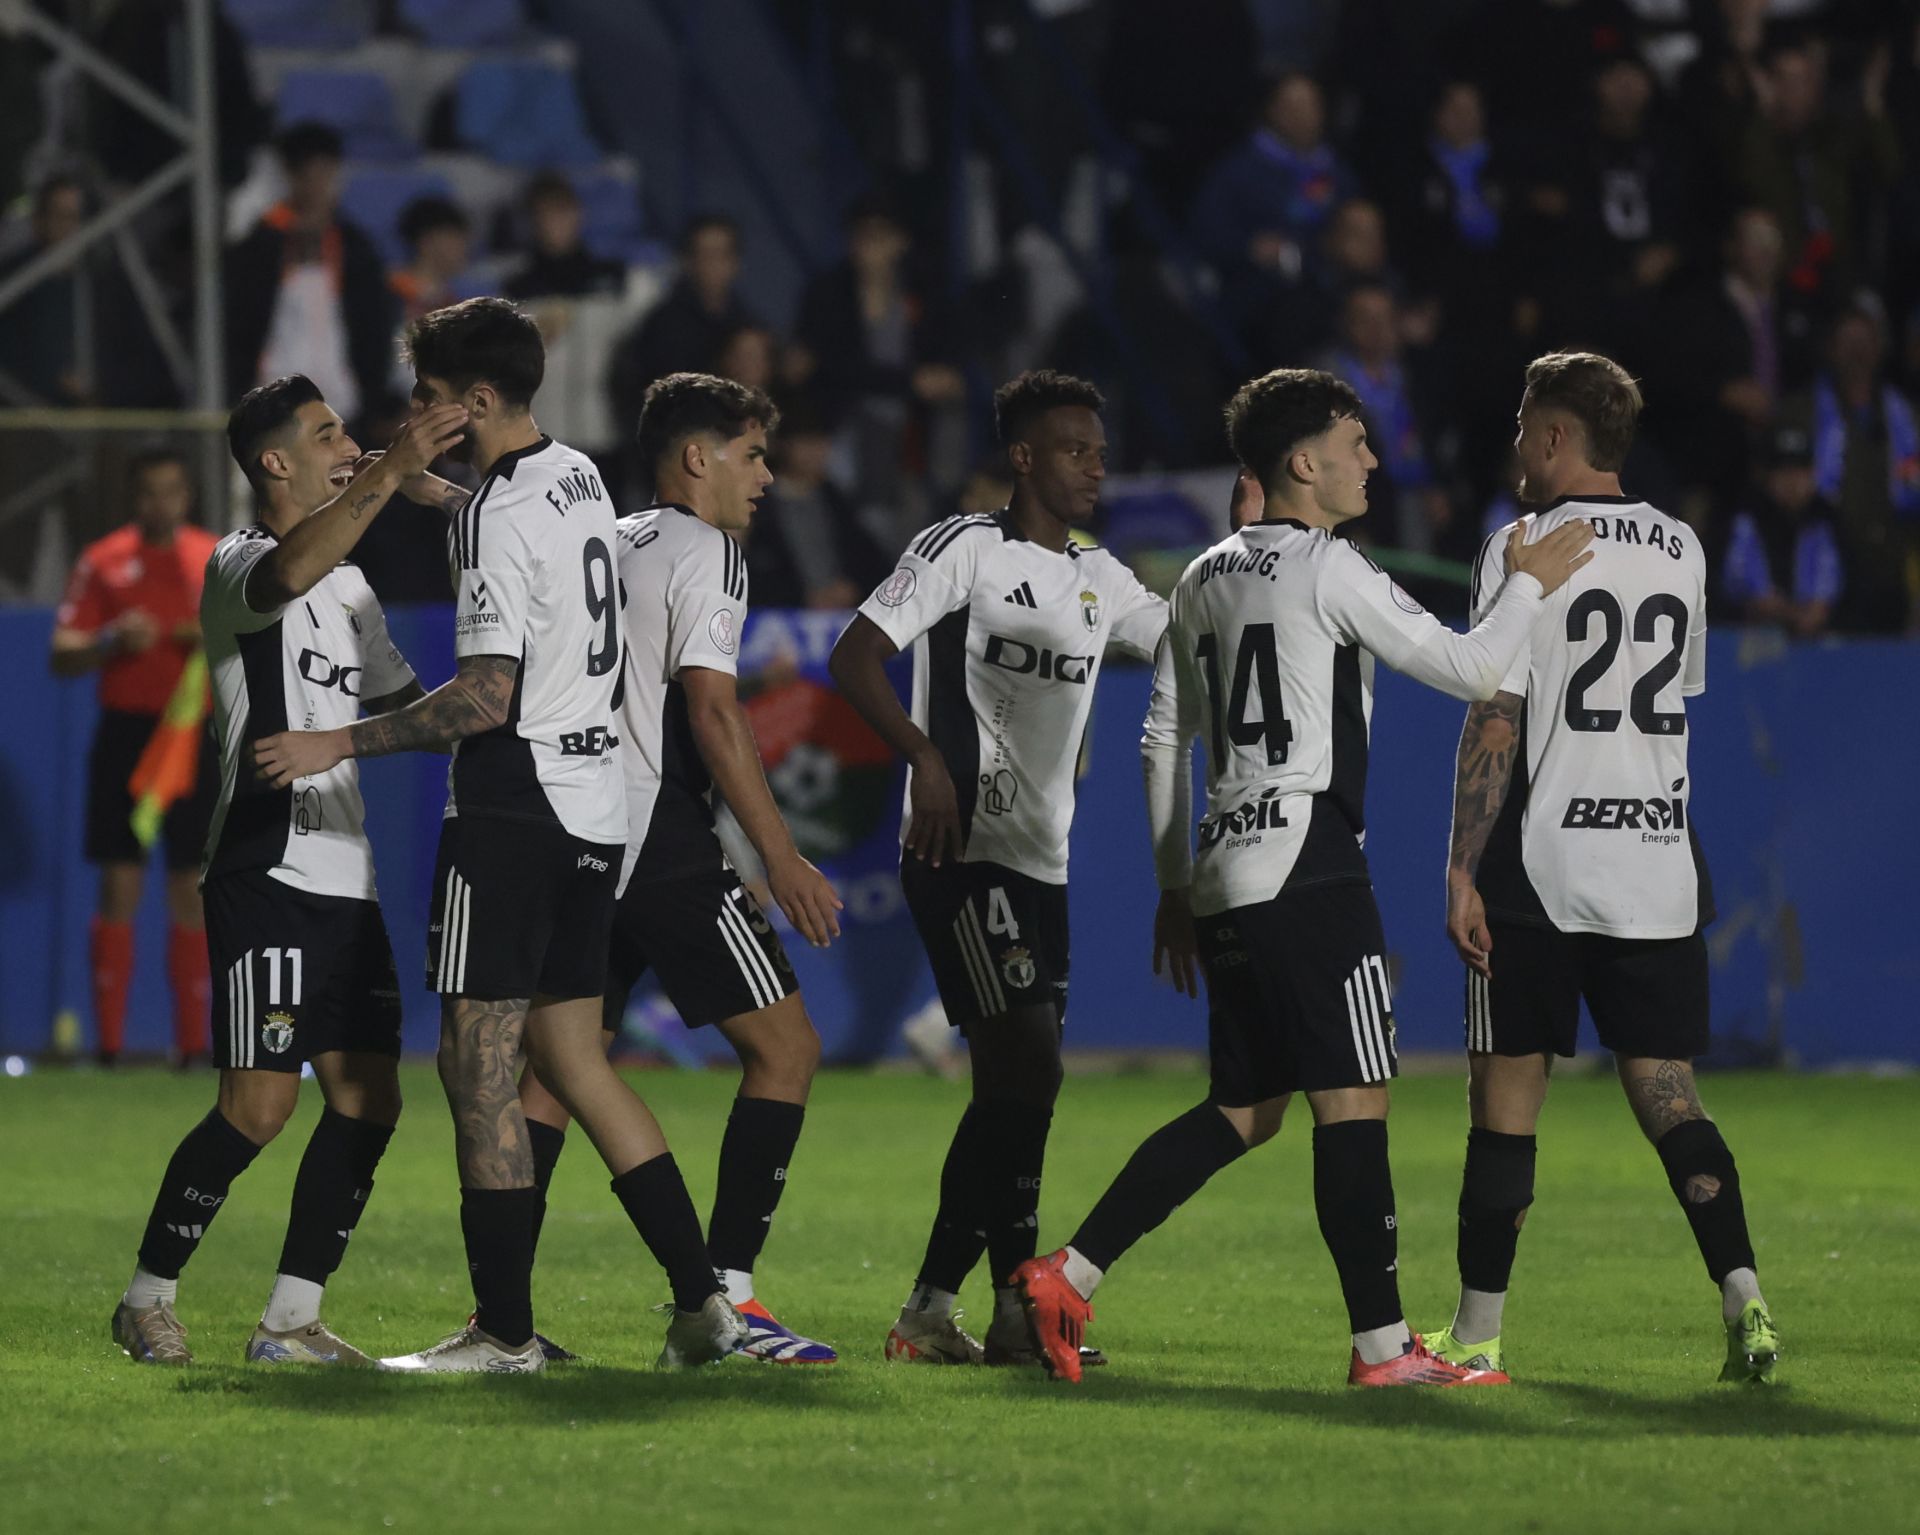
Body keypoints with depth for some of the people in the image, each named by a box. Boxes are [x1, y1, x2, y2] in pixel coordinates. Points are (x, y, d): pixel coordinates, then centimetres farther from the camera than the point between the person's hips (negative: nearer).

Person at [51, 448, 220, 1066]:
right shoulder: (102, 562, 5)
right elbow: (63, 657, 2)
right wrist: (113, 643, -16)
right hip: (126, 731, -1)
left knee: (193, 891, 0)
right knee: (119, 886, -4)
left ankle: (194, 1038, 5)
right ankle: (109, 1039, -2)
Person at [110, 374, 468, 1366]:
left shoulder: (352, 592, 21)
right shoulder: (237, 567, -6)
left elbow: (407, 706, 33)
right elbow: (287, 574, -32)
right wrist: (389, 478, -39)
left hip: (344, 876, 8)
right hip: (266, 869, -8)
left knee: (367, 1100, 2)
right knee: (258, 1107, -12)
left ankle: (289, 1322, 7)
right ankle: (147, 1300, 2)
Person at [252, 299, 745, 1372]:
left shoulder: (497, 519, -16)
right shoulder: (580, 477, 10)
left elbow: (486, 699, -20)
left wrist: (340, 744, -15)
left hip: (515, 814, -9)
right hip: (594, 806, 9)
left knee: (480, 1067, -5)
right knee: (573, 1058, 13)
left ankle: (505, 1332, -5)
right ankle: (702, 1302, 9)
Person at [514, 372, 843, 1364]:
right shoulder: (702, 552, -6)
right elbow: (711, 711, -14)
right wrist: (782, 860, -14)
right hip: (664, 844, -8)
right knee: (786, 1048, -1)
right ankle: (723, 1293, -7)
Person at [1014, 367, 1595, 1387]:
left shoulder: (1207, 578, 17)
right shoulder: (1327, 569, -8)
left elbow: (1163, 739, 20)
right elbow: (1468, 669, -9)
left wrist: (1175, 885, 24)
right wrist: (1530, 583, 7)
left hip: (1224, 873, 9)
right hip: (1307, 869, -9)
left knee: (1244, 1109, 12)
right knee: (1353, 1099, -6)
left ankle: (1067, 1275, 3)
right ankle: (1382, 1347, -7)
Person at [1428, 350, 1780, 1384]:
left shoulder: (1524, 547, -7)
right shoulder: (1681, 550, 10)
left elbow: (1495, 718, -11)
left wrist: (1462, 872, -10)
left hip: (1541, 871, -4)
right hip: (1658, 868, 4)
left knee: (1507, 1098, 3)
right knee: (1667, 1095, 6)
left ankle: (1476, 1334, 7)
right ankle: (1744, 1301, -10)